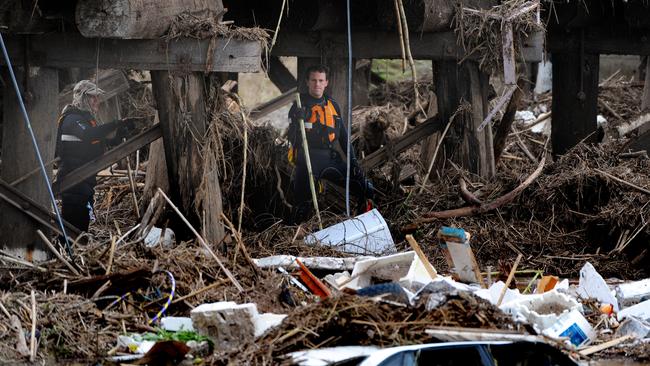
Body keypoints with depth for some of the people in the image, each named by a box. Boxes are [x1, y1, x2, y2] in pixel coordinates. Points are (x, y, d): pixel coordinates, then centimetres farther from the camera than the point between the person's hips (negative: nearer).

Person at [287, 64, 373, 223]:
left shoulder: (332, 105, 16)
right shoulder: (300, 106, 0)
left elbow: (343, 135, 21)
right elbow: (292, 139, -7)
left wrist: (352, 160, 11)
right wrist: (298, 121, -26)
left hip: (331, 159, 5)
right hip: (307, 161, -5)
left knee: (365, 189, -4)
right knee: (302, 206, -16)